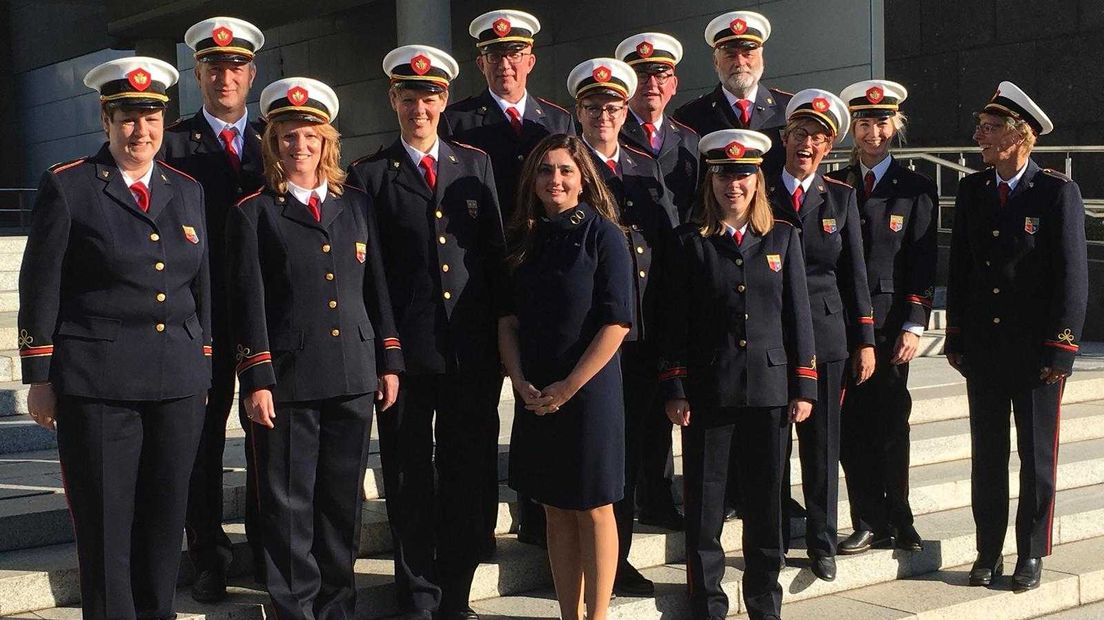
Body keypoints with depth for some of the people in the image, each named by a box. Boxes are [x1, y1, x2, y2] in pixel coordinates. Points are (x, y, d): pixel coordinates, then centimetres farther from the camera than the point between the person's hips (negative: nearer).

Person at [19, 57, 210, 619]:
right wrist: (39, 378, -4)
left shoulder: (187, 191, 12)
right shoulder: (66, 187, -2)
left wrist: (202, 363, 14)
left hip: (179, 383, 4)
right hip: (97, 384, -4)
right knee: (105, 525, 2)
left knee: (166, 517, 10)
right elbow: (40, 289, -2)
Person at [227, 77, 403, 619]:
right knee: (289, 505, 3)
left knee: (344, 502, 11)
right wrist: (257, 381, -10)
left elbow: (377, 289, 14)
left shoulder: (356, 206, 13)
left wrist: (389, 363, 9)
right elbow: (249, 304, -4)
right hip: (287, 381, -3)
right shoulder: (253, 214, 1)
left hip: (353, 378, 4)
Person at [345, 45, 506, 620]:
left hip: (471, 351, 2)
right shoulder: (369, 175, 3)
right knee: (410, 480, 7)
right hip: (406, 351, -2)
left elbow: (495, 252, 11)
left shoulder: (476, 165, 11)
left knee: (466, 476, 7)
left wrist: (498, 336, 6)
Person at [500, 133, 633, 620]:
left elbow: (617, 322, -12)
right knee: (555, 510, 10)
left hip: (589, 391, -5)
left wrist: (568, 387, -14)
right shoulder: (524, 238, 8)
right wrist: (519, 380, -5)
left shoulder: (602, 234, -7)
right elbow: (508, 317, 9)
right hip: (534, 395, 5)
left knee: (592, 507, 3)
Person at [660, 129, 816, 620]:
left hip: (769, 390, 2)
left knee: (766, 505, 9)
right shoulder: (690, 243, 3)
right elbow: (674, 323, 1)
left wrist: (803, 387, 2)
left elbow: (798, 316, 7)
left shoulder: (782, 238, 8)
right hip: (708, 392, -1)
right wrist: (674, 391, -5)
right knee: (704, 506, 4)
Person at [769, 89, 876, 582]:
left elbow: (854, 273, 8)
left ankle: (822, 541, 18)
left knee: (822, 442, 6)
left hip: (825, 333, 1)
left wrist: (865, 340, 4)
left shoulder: (841, 197, 7)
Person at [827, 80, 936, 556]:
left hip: (889, 323, -2)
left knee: (890, 422, 2)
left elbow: (923, 265, 0)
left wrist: (913, 326, -8)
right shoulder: (833, 186, 10)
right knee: (852, 426, 3)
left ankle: (897, 520, 16)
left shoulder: (916, 190, 4)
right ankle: (870, 522, 12)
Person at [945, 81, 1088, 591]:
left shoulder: (1058, 192, -8)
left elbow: (1072, 276, -9)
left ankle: (1031, 555, 19)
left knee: (1037, 456, 7)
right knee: (987, 454, 10)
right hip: (982, 348, 4)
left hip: (1036, 352, -4)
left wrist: (1060, 349, -12)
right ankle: (988, 553, 20)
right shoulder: (972, 190, 6)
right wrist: (956, 339, 7)